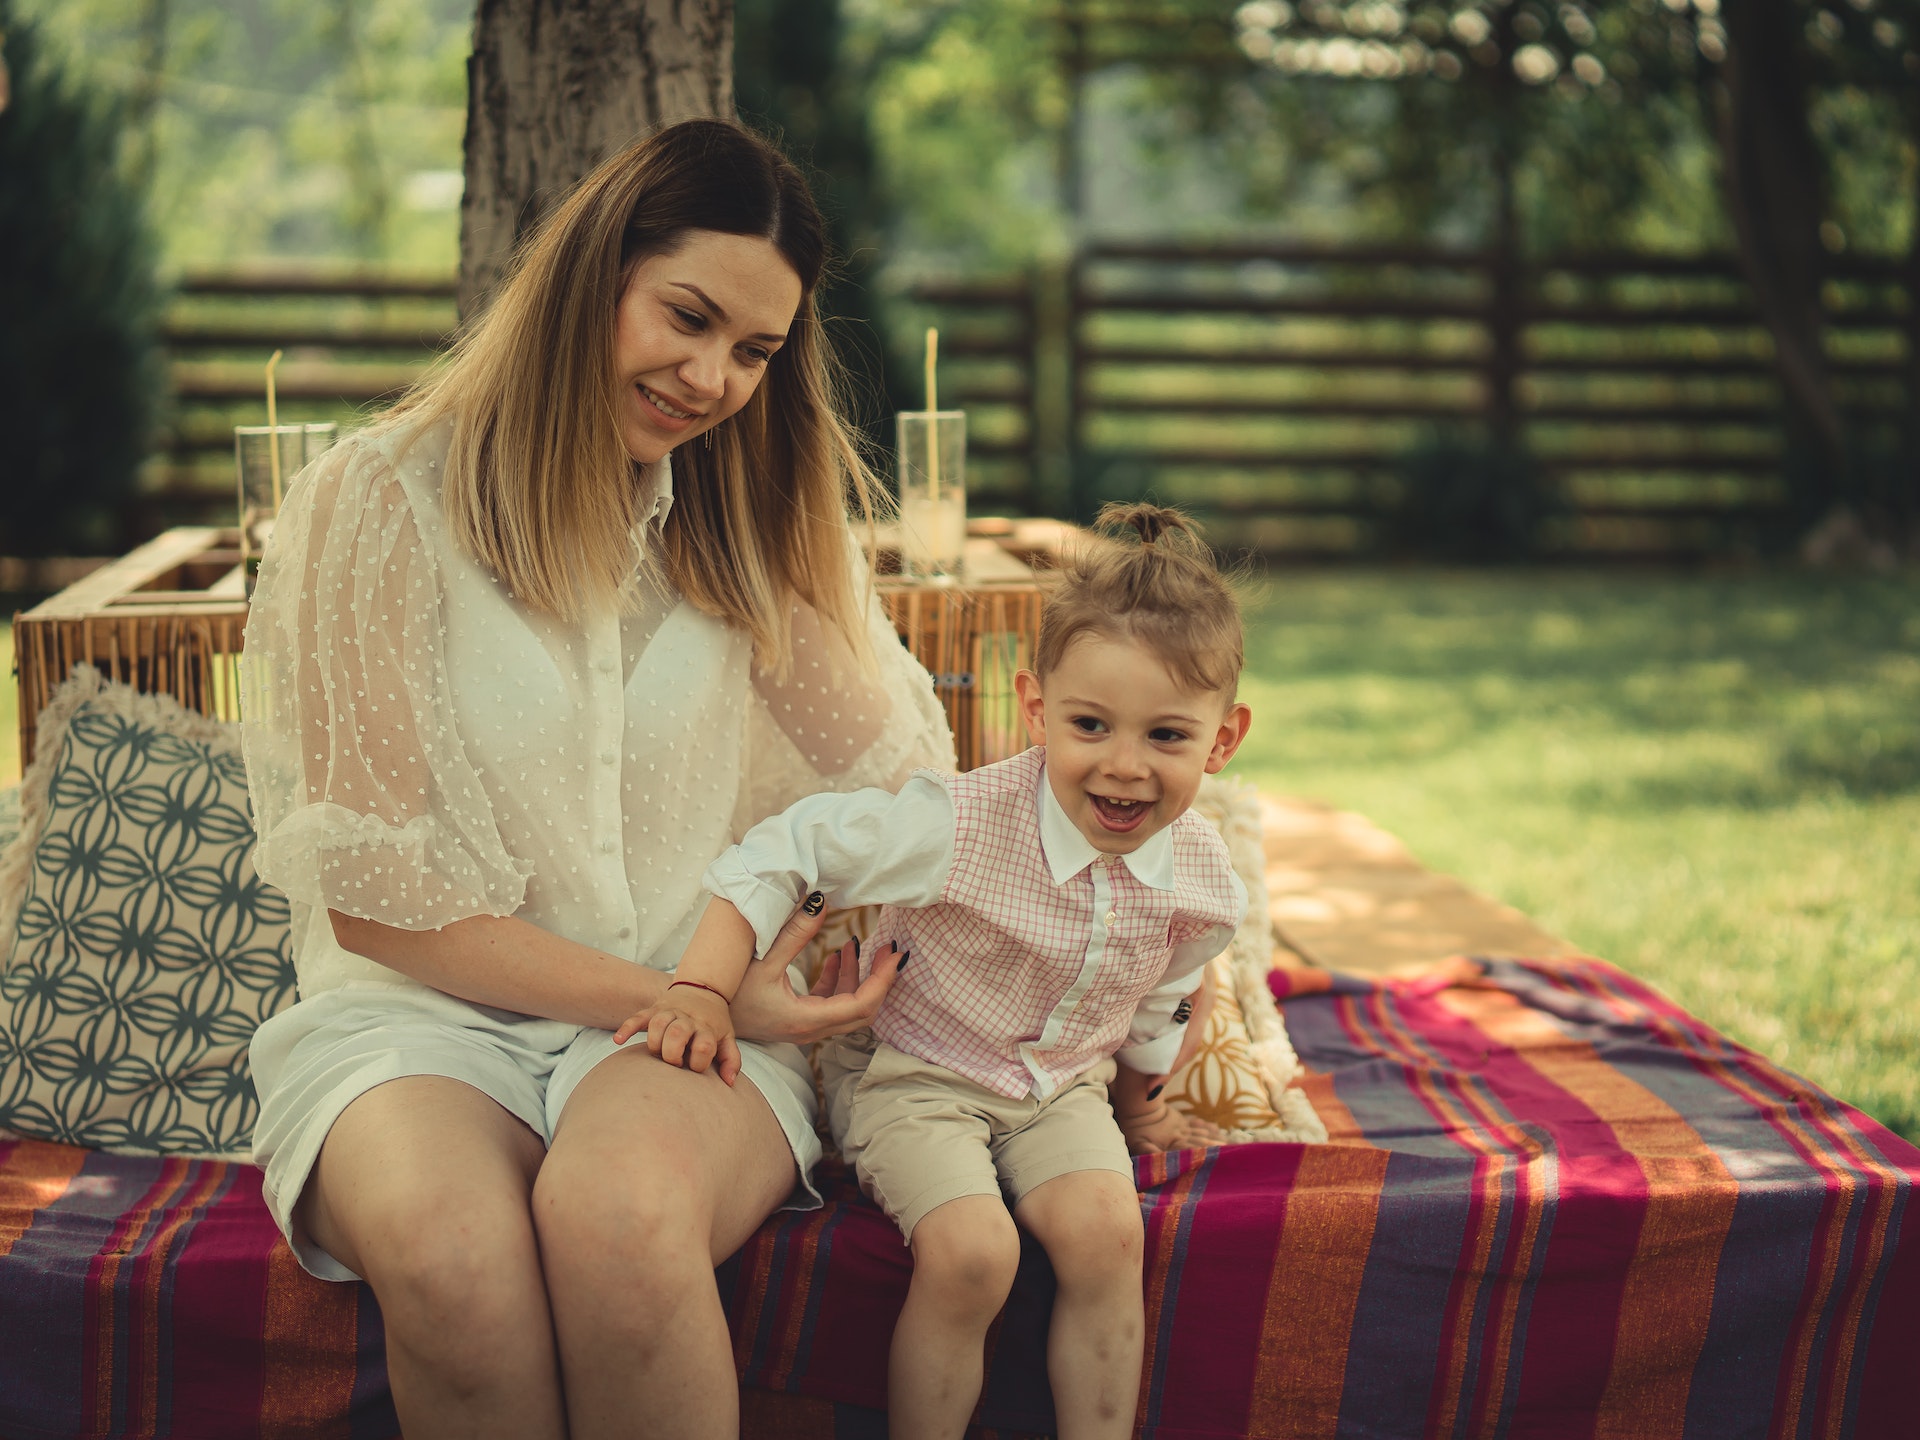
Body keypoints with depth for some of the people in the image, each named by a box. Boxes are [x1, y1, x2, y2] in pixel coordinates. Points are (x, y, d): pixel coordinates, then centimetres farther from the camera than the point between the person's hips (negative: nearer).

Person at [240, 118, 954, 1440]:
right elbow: (378, 896, -6)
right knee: (450, 1258, -35)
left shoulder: (758, 516, 9)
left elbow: (905, 787, 0)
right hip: (421, 1006, -1)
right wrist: (682, 997, -10)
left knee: (620, 1213, -33)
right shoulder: (380, 502, -5)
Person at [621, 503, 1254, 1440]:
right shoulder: (955, 825, -27)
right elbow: (780, 854, -19)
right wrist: (702, 991, -27)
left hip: (1063, 1088, 4)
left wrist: (1135, 1106, 28)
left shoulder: (1204, 883, -10)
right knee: (970, 1252, -27)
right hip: (919, 1080, -4)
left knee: (1105, 1230, -24)